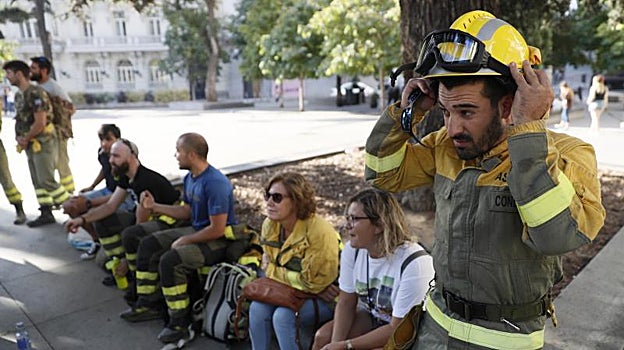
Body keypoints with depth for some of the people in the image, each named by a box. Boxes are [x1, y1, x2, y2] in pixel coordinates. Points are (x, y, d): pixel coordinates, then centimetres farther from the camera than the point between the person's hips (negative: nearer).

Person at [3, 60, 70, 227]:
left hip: (42, 143, -9)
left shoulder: (35, 93, -16)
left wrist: (26, 139, -9)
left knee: (46, 180, -11)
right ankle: (46, 214, 15)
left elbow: (40, 123, -20)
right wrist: (18, 137, 2)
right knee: (37, 181, 9)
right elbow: (20, 120, 20)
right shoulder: (19, 96, 15)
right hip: (31, 144, 9)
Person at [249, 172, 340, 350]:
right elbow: (269, 266, 3)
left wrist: (273, 271, -14)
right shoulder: (269, 225, -8)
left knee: (283, 316, -26)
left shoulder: (320, 232, -29)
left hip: (324, 299, -6)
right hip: (290, 289, 6)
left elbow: (314, 283, -22)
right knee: (257, 308, -16)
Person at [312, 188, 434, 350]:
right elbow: (346, 302, -4)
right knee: (323, 336, -9)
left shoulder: (413, 264, -32)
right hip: (372, 318, 6)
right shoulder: (352, 249, -13)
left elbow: (397, 330, -25)